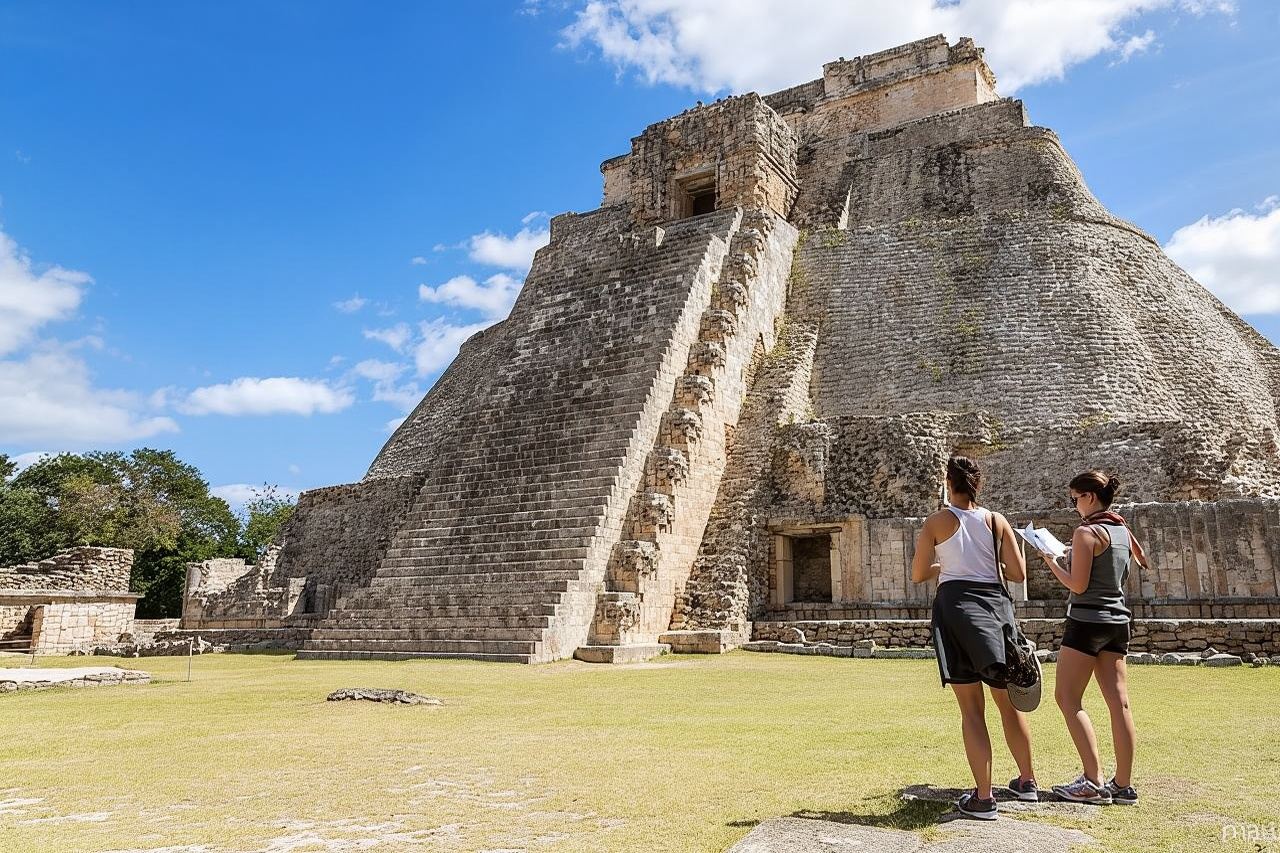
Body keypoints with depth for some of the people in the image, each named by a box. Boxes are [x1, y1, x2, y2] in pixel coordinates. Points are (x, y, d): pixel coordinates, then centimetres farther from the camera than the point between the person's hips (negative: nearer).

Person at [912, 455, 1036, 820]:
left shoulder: (937, 521, -2)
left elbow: (918, 575, -1)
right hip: (994, 606, 3)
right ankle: (1026, 781, 32)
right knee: (1008, 702, 18)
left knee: (972, 709, 0)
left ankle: (983, 798, 1)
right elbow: (1018, 573, 3)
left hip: (955, 606, -3)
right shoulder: (996, 520, 4)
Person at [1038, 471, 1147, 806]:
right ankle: (1123, 784, 9)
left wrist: (1051, 560, -3)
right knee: (1118, 701, 6)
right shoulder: (1122, 529, 11)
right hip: (1117, 620, 8)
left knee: (1067, 697, -1)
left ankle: (1094, 783, -4)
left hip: (1087, 620, -8)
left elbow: (1078, 584, -17)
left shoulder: (1087, 532, -14)